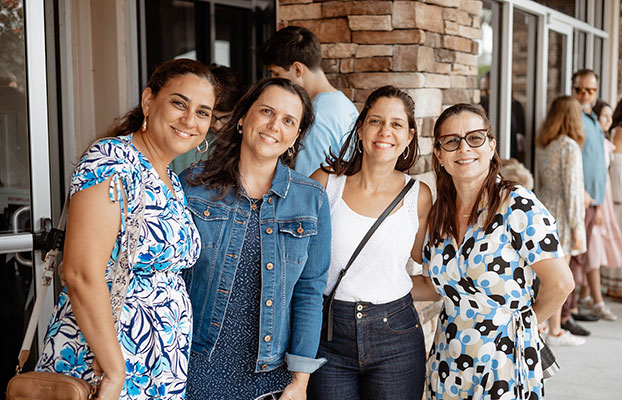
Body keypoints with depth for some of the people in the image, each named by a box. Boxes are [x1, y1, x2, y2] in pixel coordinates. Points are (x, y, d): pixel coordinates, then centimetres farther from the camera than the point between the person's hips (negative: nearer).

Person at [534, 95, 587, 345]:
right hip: (561, 216, -7)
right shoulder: (569, 146, -16)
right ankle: (555, 333, 11)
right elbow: (572, 189, -16)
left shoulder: (542, 145, 7)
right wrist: (577, 228, -12)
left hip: (543, 212, 7)